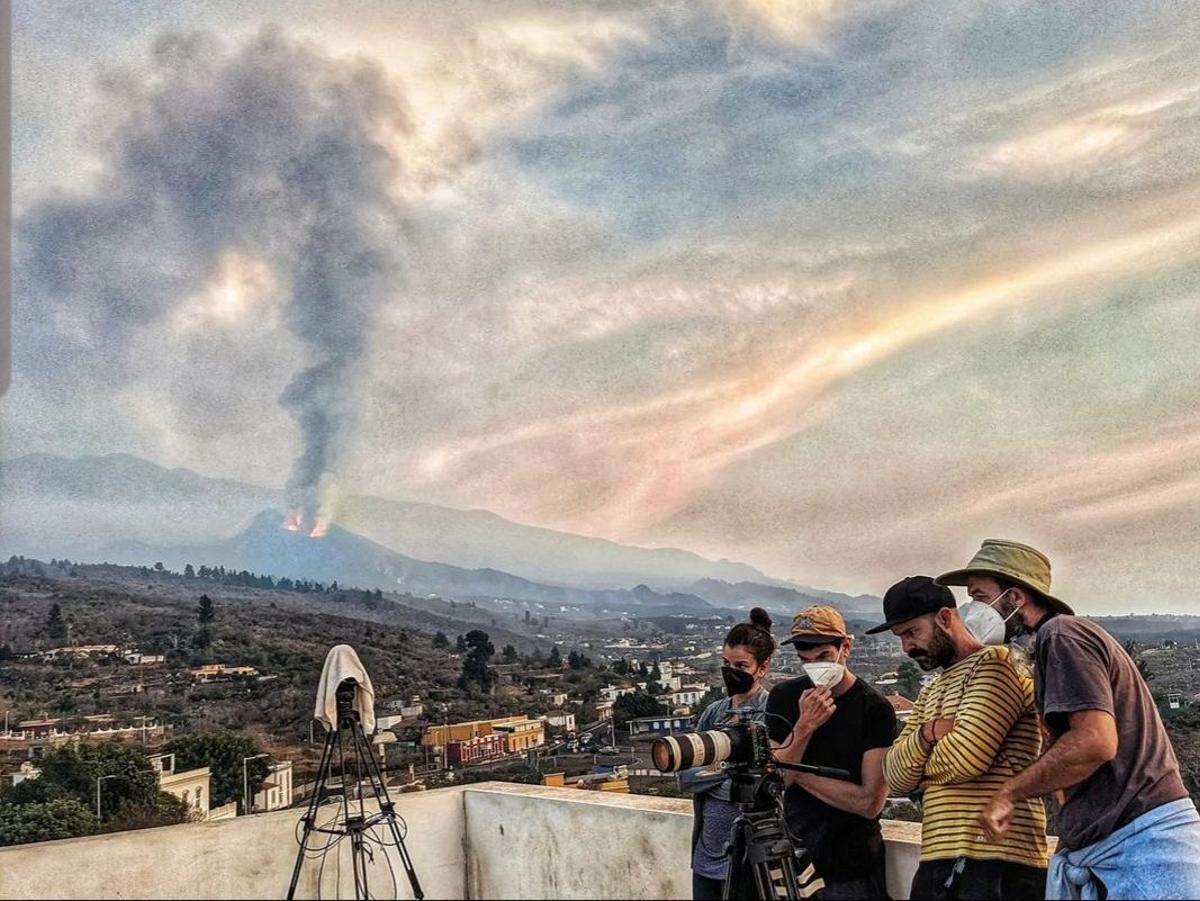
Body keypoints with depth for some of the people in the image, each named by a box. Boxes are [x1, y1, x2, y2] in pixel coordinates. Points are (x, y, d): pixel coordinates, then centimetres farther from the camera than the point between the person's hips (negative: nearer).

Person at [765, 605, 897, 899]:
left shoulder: (875, 708, -13)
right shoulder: (783, 698, -2)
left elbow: (870, 802, -18)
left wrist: (798, 773, -13)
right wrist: (805, 726, -22)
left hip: (852, 867, -3)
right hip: (795, 855, 3)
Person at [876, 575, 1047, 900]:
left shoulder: (993, 664, -7)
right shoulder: (931, 693, 20)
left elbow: (966, 758, -19)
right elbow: (895, 776, 10)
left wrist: (922, 763, 1)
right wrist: (928, 733, -9)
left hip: (997, 861, -8)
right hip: (938, 859, 8)